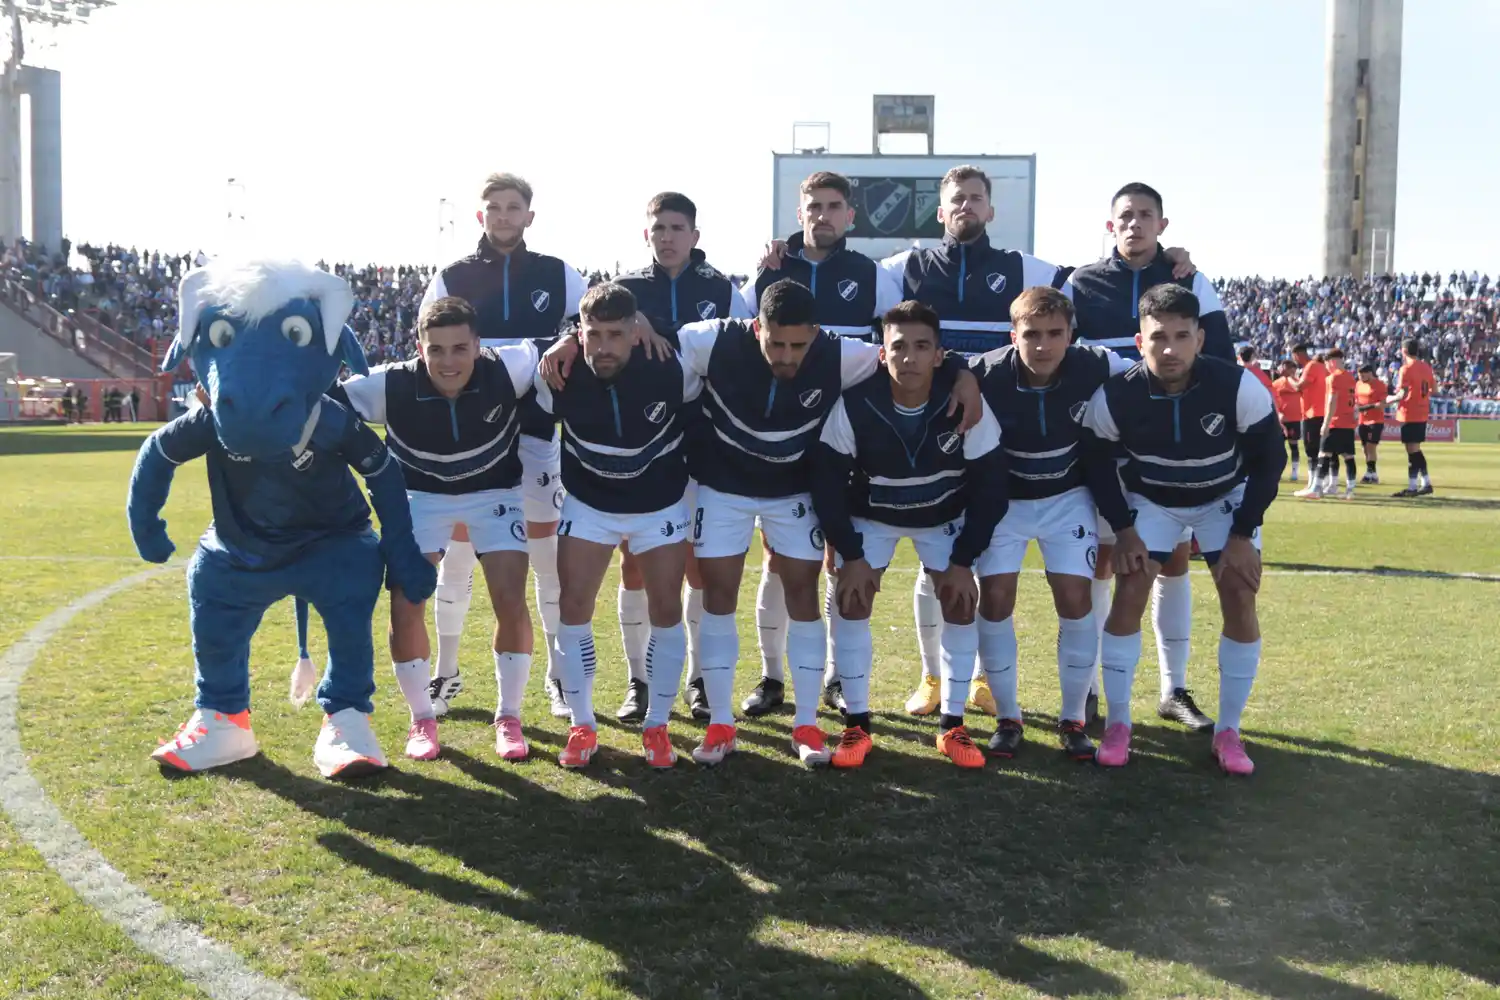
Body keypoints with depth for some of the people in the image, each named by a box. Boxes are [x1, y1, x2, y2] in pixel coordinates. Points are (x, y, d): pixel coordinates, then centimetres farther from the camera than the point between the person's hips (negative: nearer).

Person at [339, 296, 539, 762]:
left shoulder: (506, 370, -28)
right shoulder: (391, 386, -28)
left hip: (495, 492, 0)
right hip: (422, 495, 1)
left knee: (511, 603, -11)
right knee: (405, 607, -9)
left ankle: (509, 718, 9)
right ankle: (422, 720, 13)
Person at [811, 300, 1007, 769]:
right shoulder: (854, 404, -29)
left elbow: (989, 485, -18)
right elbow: (826, 481, -18)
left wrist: (964, 560, -18)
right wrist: (851, 554, -19)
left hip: (945, 515, 1)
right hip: (871, 514, 0)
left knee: (961, 604, -9)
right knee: (852, 603, -11)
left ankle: (953, 725, 6)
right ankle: (856, 725, 1)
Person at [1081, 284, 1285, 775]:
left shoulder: (1238, 388, -31)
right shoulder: (1115, 396, -29)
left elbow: (1269, 460, -15)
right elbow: (1097, 464, -9)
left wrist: (1242, 533, -16)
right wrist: (1123, 529, -15)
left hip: (1225, 499, 0)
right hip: (1150, 500, 0)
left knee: (1240, 600, -10)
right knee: (1128, 597, -11)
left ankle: (1228, 730, 5)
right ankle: (1118, 723, 4)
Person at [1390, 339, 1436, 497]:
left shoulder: (1406, 369, -14)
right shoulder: (1426, 367, 10)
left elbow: (1403, 393, -20)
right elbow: (1434, 388, 16)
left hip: (1409, 414, -8)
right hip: (1422, 414, 8)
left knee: (1412, 450, -5)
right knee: (1415, 449, 16)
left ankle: (1412, 487, -3)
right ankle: (1426, 484, 18)